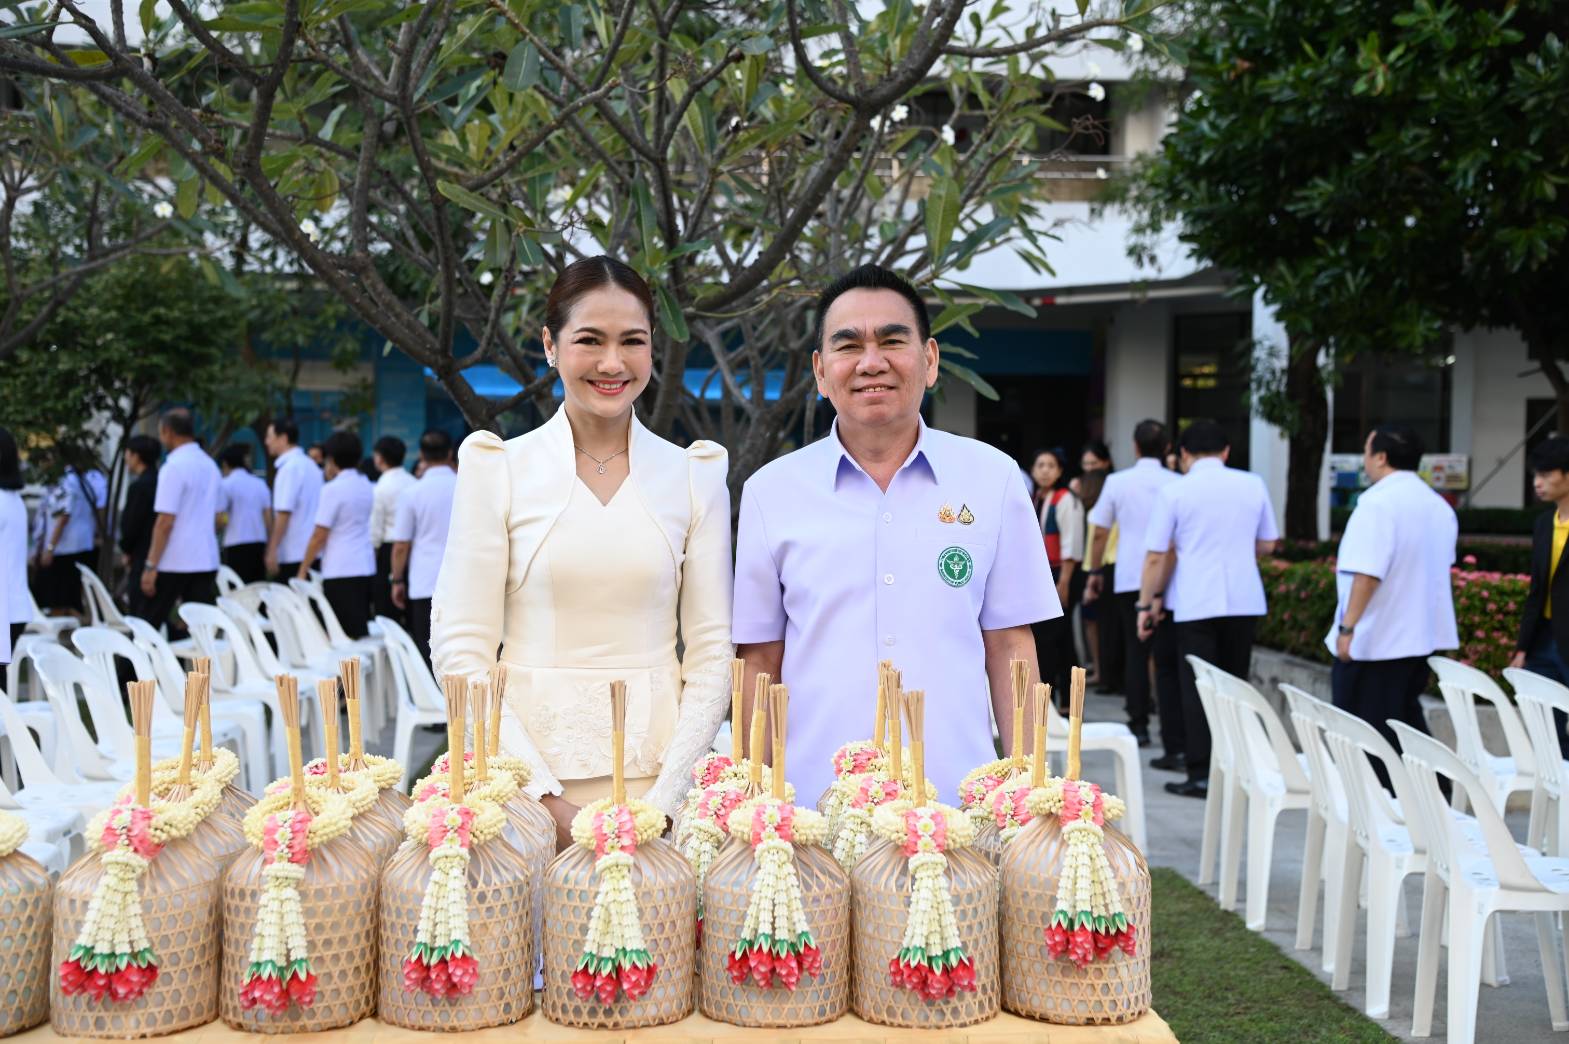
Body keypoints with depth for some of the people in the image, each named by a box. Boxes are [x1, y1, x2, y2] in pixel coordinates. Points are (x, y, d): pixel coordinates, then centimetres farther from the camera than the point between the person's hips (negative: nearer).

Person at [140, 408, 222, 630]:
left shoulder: (174, 467, -12)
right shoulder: (210, 465, 12)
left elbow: (165, 522, -16)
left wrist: (150, 566, -14)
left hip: (174, 562, -7)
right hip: (207, 560, 7)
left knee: (148, 625, 5)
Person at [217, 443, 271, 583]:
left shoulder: (225, 484, -3)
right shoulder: (260, 483, 12)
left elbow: (220, 521, -9)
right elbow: (269, 518, 10)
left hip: (237, 546, -5)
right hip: (260, 544, 5)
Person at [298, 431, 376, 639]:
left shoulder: (333, 489, -11)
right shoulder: (368, 487, 9)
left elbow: (319, 535, -12)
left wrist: (302, 570, -3)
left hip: (340, 570, -7)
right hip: (366, 567, 7)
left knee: (349, 634, -6)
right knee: (361, 631, 12)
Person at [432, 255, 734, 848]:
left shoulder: (695, 475, 3)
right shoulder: (497, 468, -1)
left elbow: (712, 652, 2)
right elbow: (460, 648, -4)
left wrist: (663, 798, -9)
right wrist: (543, 795, -12)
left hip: (658, 780, 1)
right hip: (525, 771, -1)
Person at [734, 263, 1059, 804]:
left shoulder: (993, 478, 3)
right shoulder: (771, 492, 2)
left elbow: (1009, 647, 6)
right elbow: (760, 661, 6)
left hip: (957, 795, 1)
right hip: (815, 796, 0)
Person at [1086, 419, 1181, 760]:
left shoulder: (1117, 482, 0)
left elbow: (1099, 532, 5)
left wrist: (1095, 572, 17)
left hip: (1128, 578, 1)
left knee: (1136, 649, 20)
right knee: (1167, 660, -1)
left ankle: (1139, 724, 24)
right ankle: (1174, 747, -6)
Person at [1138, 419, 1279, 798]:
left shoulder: (1174, 491, -5)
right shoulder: (1253, 485, 5)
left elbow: (1157, 556, -5)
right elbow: (1267, 544, 14)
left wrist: (1147, 603, 4)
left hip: (1196, 603, -3)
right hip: (1245, 599, 4)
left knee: (1197, 688, 1)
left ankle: (1201, 775, 0)